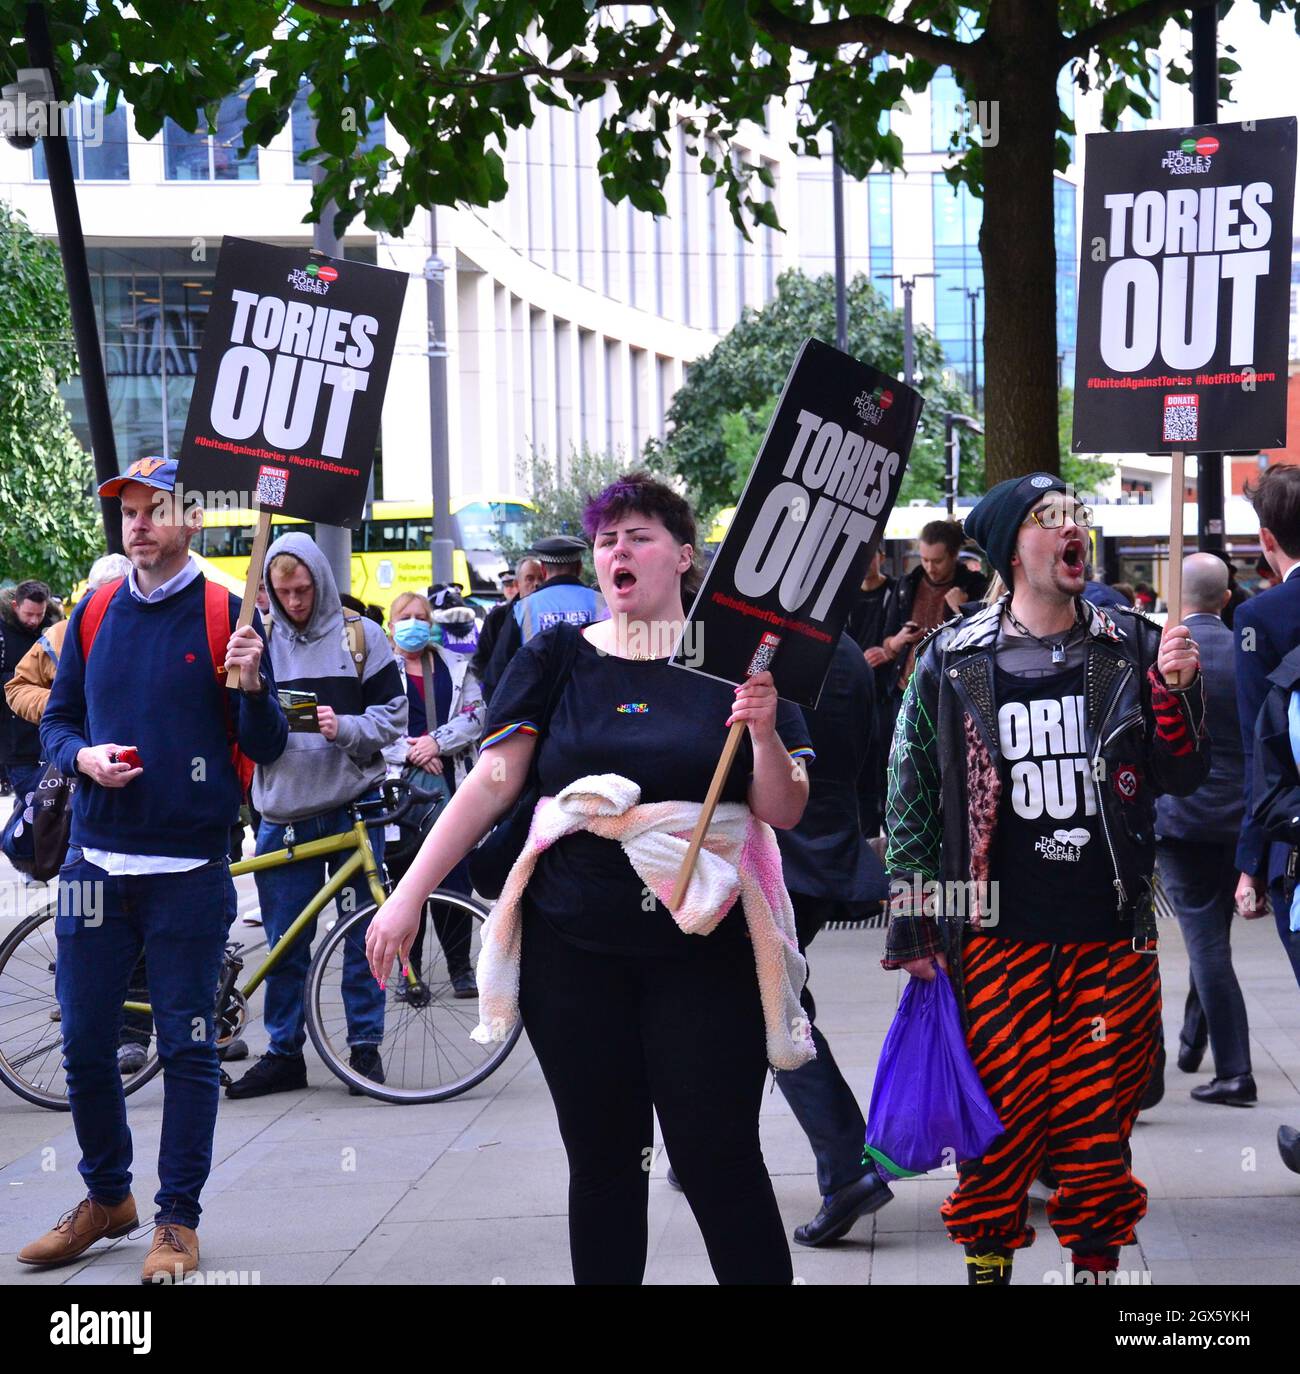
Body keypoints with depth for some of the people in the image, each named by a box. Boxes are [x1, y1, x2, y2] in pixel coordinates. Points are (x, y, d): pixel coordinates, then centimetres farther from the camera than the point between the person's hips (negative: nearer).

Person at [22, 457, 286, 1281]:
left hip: (190, 870, -4)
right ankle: (106, 1197, 26)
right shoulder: (96, 612, 9)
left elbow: (267, 749, -2)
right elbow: (57, 718, 16)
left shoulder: (228, 616, -2)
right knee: (86, 1043, 8)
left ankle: (179, 1219, 11)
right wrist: (83, 756, -6)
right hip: (98, 863, 4)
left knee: (188, 1048, 1)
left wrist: (253, 687, -22)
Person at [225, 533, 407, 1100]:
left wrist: (345, 728, -17)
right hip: (283, 812, 2)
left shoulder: (360, 636, 3)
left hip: (351, 806, -2)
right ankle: (283, 1054, 14)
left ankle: (365, 1047, 13)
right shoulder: (261, 640, 8)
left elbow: (392, 716, 1)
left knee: (361, 934, 2)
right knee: (284, 942, 5)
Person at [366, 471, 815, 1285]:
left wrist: (763, 731, -19)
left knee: (719, 1157, -5)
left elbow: (785, 813, 1)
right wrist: (410, 895, -3)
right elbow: (493, 783, 4)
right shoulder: (560, 659, 7)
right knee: (602, 1159, 9)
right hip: (573, 945, 2)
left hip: (704, 945, -2)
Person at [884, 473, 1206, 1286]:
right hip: (997, 944, -1)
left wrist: (1176, 692, -14)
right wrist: (914, 932, 2)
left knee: (1097, 1127, 5)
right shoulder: (954, 663, 1)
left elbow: (1181, 777, 5)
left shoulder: (1130, 652, 4)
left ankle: (1097, 1263, 19)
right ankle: (988, 1262, 17)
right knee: (998, 1126, 2)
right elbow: (913, 799, 5)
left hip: (1110, 942, 1)